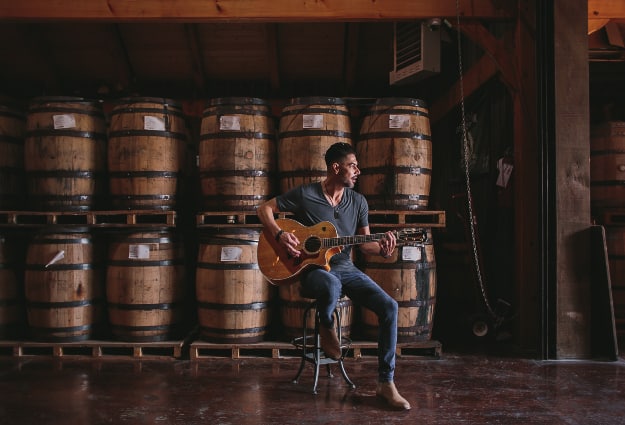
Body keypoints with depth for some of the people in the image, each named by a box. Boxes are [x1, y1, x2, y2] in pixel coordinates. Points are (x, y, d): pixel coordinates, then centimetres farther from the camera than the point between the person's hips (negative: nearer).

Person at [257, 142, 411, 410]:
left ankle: (386, 383, -7)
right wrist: (280, 235, -16)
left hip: (346, 269, 5)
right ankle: (327, 328, -6)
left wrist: (381, 249, -15)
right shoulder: (305, 194, -7)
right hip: (313, 269, -4)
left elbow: (364, 244, 7)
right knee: (332, 286, -43)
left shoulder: (358, 201, 5)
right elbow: (264, 209, 0)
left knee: (389, 307, -17)